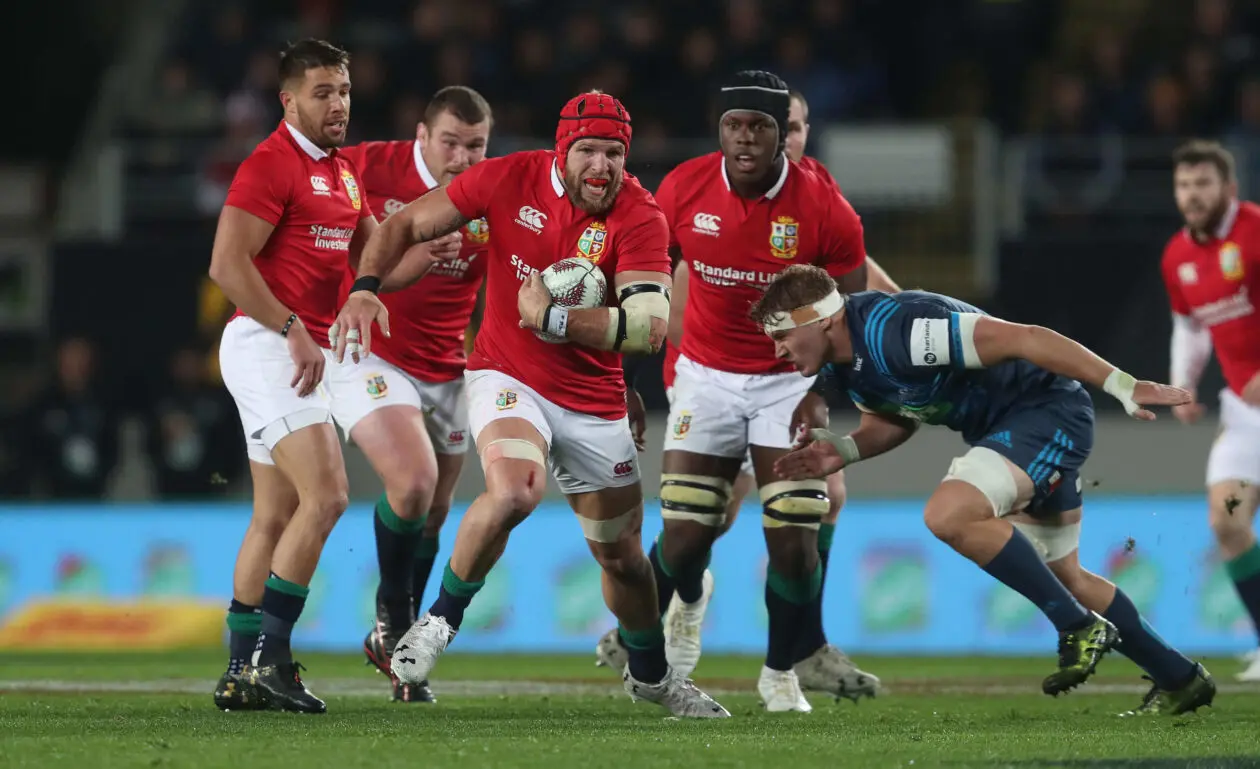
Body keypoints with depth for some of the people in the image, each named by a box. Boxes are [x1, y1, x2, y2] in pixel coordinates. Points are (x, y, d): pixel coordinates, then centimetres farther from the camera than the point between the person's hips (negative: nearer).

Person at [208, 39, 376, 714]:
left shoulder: (344, 172, 17)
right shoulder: (271, 165, -12)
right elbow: (227, 264, -18)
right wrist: (294, 330, -21)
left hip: (303, 354, 10)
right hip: (264, 347, -10)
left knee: (276, 516, 10)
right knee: (325, 494, -18)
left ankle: (244, 674, 13)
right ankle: (267, 656, -18)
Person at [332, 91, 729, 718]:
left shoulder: (639, 218, -15)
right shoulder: (511, 179, -11)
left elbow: (648, 328, -26)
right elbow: (409, 224, -1)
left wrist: (554, 317, -29)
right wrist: (366, 286, -16)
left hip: (594, 404, 2)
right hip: (509, 378, -2)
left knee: (621, 554, 13)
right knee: (515, 489, -33)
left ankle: (650, 674, 41)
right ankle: (441, 620, -12)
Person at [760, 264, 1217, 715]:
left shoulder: (895, 332, -30)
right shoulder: (845, 360, 0)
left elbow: (1023, 339, -29)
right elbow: (895, 420, 19)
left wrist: (1119, 385, -29)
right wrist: (843, 451, -2)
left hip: (1047, 410, -10)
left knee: (949, 515, -29)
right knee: (1062, 579, 18)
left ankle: (1080, 627, -17)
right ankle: (1180, 679, 32)